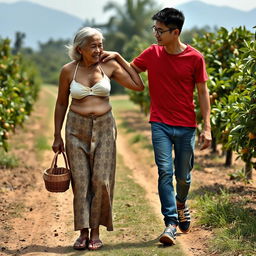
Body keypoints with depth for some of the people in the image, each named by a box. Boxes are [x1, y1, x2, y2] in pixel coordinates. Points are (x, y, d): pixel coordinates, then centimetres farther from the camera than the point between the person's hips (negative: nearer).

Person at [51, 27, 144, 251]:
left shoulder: (109, 67, 0)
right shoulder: (68, 70, -1)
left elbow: (139, 86, 2)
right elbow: (61, 104, 7)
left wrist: (120, 59, 0)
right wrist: (57, 136, 7)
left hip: (104, 127, 0)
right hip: (76, 128, 0)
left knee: (101, 180, -3)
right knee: (80, 181, -1)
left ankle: (96, 232, 7)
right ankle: (83, 232, 6)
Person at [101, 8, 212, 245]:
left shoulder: (195, 58, -5)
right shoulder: (152, 54, 1)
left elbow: (202, 93, 0)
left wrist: (207, 127, -5)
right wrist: (116, 56, -4)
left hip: (186, 127, -1)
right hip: (160, 124, 1)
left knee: (183, 176, 10)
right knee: (165, 172, -10)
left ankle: (180, 202, 43)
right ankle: (171, 223, -5)